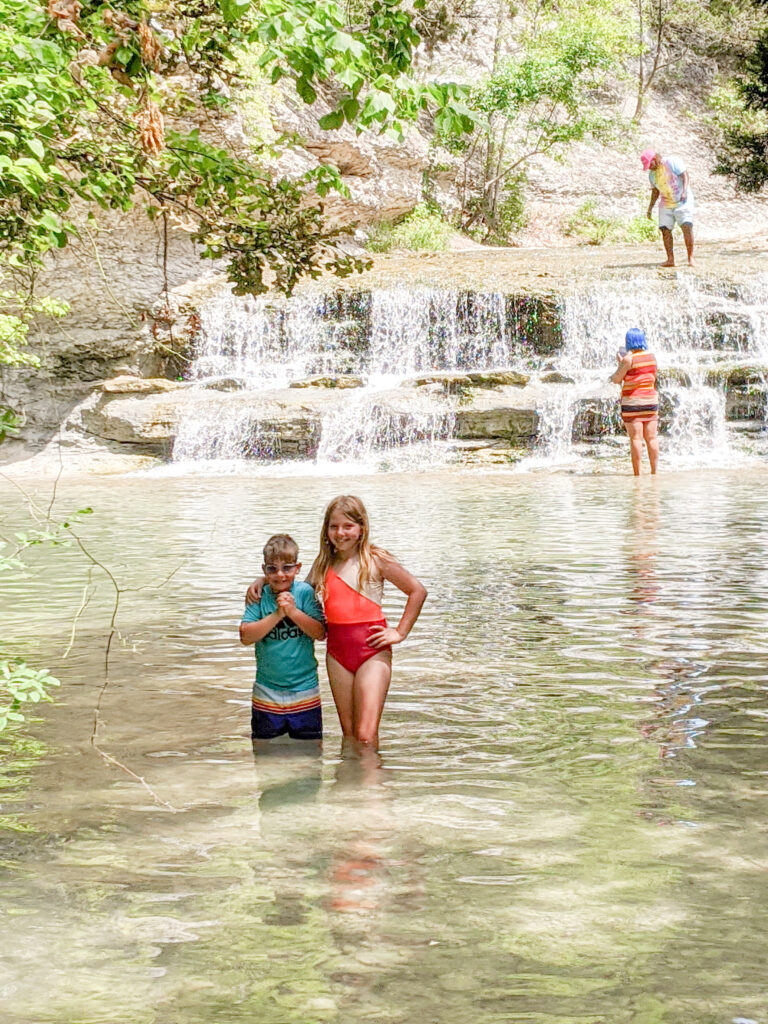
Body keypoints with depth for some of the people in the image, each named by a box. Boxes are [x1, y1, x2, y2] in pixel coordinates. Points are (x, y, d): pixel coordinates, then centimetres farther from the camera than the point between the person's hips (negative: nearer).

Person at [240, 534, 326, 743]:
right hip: (266, 692, 1)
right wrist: (277, 615, -21)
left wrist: (293, 612, -21)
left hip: (304, 689, -1)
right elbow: (245, 636, -12)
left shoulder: (304, 592, -5)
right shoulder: (259, 596, -3)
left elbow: (320, 633, -10)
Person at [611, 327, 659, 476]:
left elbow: (616, 379, -8)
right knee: (651, 437, 8)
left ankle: (637, 474, -5)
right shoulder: (651, 356, 8)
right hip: (650, 399, 5)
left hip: (632, 402, -5)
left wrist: (619, 363, 8)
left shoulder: (629, 358, -11)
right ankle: (654, 471, 11)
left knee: (636, 438, -5)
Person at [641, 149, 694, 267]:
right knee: (665, 230, -5)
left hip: (682, 201, -6)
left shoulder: (672, 162, -7)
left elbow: (685, 175, -12)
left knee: (687, 226, -17)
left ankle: (690, 258, -15)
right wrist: (650, 207, 16)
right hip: (666, 204, 6)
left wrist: (684, 192, -25)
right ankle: (670, 260, -2)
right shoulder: (652, 174, 12)